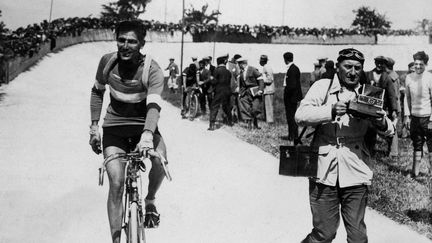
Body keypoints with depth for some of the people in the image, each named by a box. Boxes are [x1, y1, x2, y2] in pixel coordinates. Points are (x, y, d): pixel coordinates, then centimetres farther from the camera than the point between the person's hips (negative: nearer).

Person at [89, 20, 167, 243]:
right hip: (114, 126, 1)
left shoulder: (152, 70, -19)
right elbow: (97, 92, 9)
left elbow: (154, 105, -33)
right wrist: (94, 126, 1)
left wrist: (147, 135, -50)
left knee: (160, 160, -29)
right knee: (116, 183, -13)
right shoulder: (107, 61, -8)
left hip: (143, 124, -1)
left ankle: (149, 200, 3)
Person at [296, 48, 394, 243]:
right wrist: (331, 112, -24)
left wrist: (382, 124, -19)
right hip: (324, 172, -2)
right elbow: (300, 115, -9)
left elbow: (389, 130, 5)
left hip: (355, 174, 2)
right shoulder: (322, 87, 3)